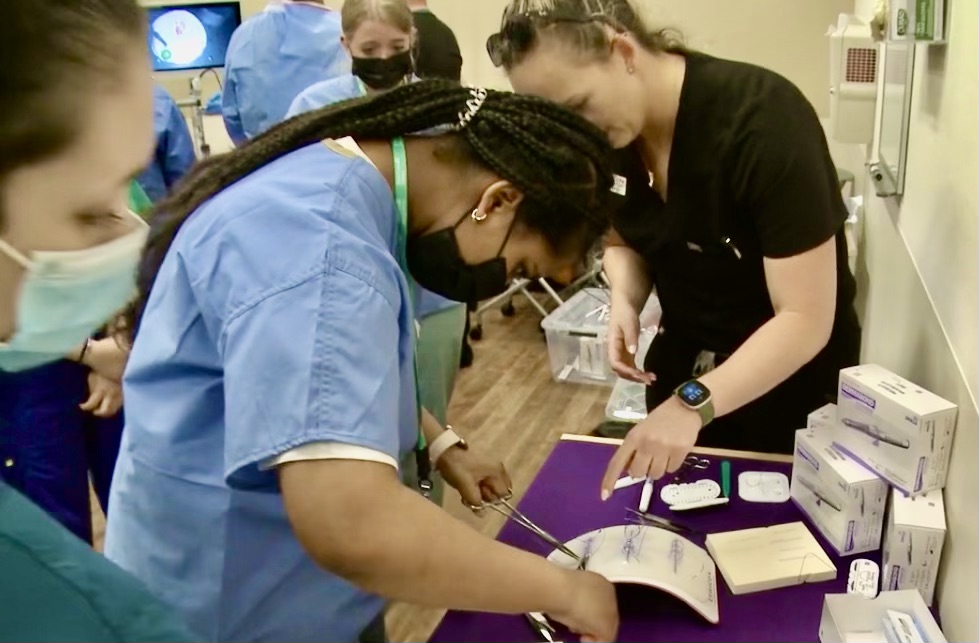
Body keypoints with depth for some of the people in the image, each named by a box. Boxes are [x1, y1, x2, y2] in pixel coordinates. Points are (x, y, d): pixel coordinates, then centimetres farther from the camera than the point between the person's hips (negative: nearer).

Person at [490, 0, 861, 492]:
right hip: (683, 362, 5)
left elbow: (806, 320, -29)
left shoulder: (764, 121, -29)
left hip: (791, 378, -5)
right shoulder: (603, 135, -12)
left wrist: (693, 405, -41)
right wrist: (624, 301, -15)